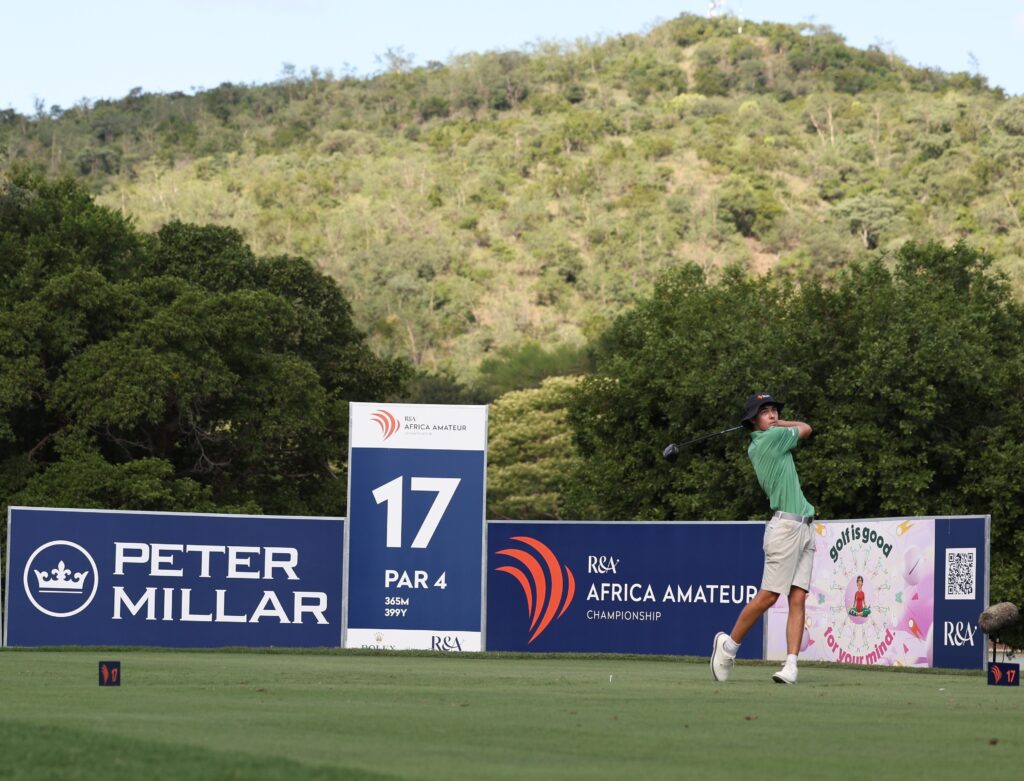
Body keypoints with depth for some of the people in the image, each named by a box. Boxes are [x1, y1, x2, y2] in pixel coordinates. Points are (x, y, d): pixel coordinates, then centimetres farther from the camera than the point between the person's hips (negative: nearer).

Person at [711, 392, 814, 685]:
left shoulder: (756, 447, 17)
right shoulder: (772, 438, -7)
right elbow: (806, 428, 10)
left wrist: (776, 423, 20)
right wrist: (775, 426, 21)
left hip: (804, 527, 9)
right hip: (786, 525, -9)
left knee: (798, 598, -2)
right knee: (769, 595, -6)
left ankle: (791, 664, -9)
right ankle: (729, 645, 9)